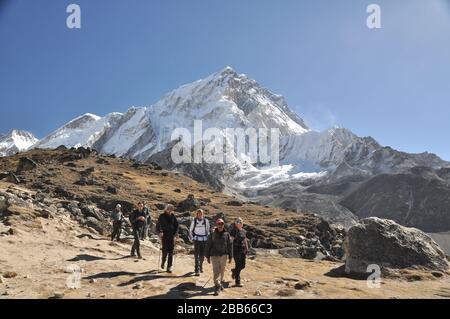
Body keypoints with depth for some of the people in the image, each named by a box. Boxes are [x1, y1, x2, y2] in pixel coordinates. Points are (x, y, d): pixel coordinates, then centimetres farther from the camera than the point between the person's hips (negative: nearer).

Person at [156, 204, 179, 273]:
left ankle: (169, 267, 4)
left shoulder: (173, 216, 5)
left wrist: (176, 233, 1)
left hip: (172, 235, 2)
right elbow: (158, 225, -4)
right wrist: (159, 232, -19)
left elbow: (176, 225, 13)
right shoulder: (162, 216, -3)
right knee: (165, 250, -5)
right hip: (164, 235, -2)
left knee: (171, 252, -1)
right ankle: (163, 262, 25)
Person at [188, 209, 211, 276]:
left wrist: (208, 238, 7)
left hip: (204, 240, 2)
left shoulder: (206, 221, 0)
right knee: (196, 255, -6)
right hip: (197, 240, -1)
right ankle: (197, 270, -5)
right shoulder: (194, 221, -2)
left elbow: (208, 230, 12)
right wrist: (191, 238, 4)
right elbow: (190, 230, 10)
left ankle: (200, 266, 31)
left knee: (202, 255, 8)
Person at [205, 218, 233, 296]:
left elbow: (230, 246, 6)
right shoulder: (212, 235, 0)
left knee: (222, 271, 13)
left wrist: (230, 257, 6)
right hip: (214, 256, -2)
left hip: (224, 255, 2)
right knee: (216, 271, -8)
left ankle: (220, 282, 36)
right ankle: (217, 287, -5)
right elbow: (208, 246, 4)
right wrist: (207, 257, 4)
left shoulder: (227, 234, 3)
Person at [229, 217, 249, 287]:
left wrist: (247, 249, 14)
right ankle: (237, 282, 6)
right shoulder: (233, 231, -11)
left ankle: (234, 271, 42)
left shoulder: (243, 231, 9)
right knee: (238, 266, -3)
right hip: (236, 250, -7)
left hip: (243, 250, 7)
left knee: (243, 266, 12)